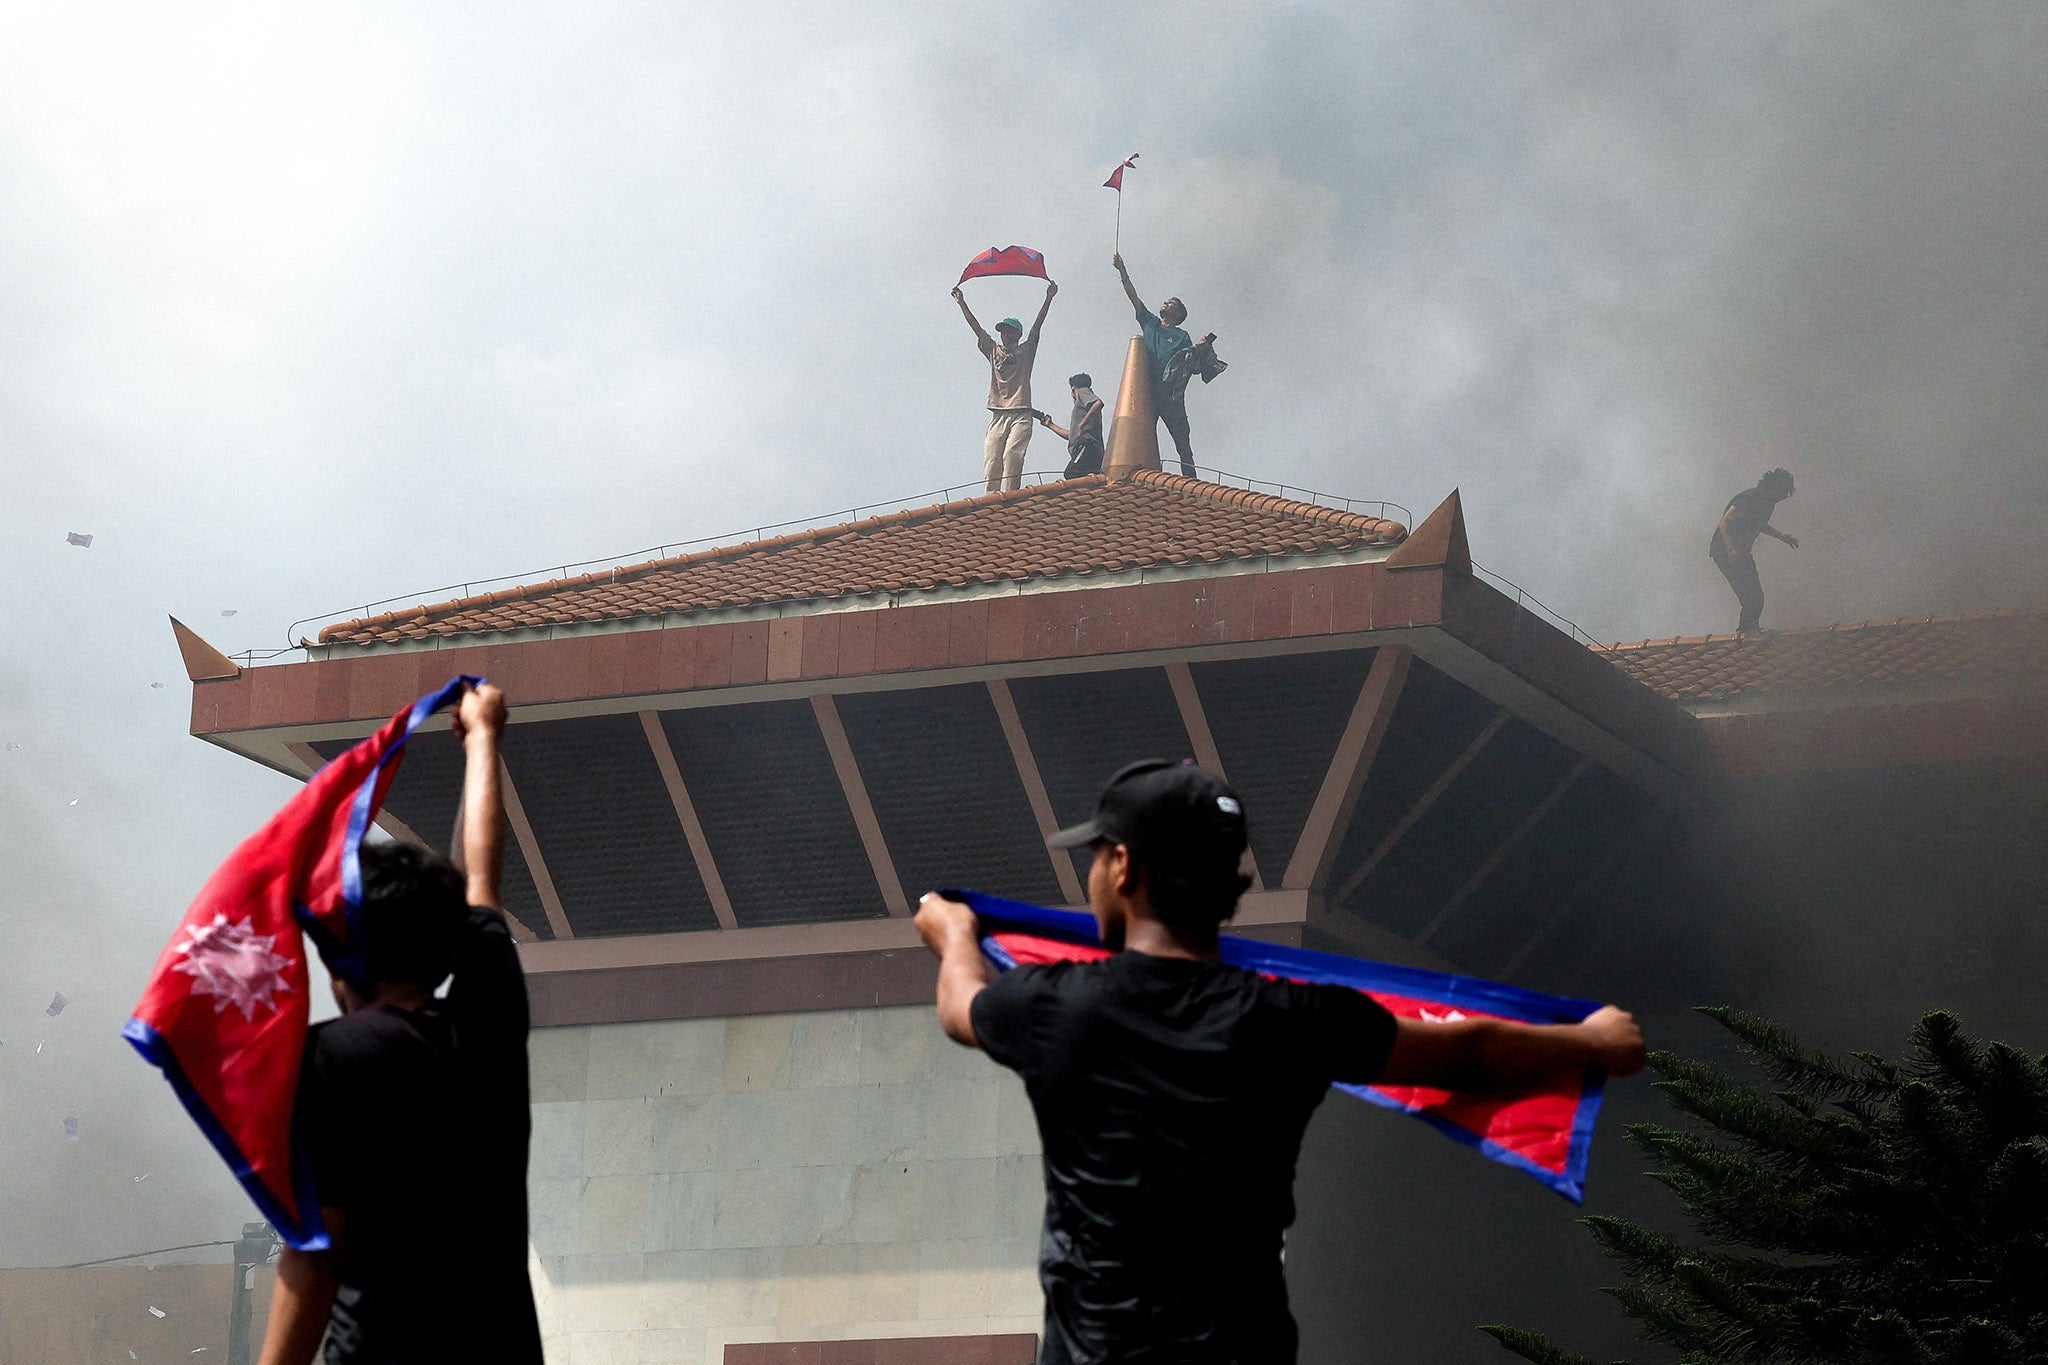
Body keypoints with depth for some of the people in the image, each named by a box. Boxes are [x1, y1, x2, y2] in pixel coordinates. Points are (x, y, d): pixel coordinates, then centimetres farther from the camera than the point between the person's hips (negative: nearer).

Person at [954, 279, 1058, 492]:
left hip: (1021, 414, -3)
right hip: (998, 415, 3)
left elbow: (1037, 325, 5)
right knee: (991, 458, -9)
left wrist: (1049, 299, -3)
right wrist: (962, 303, 14)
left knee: (1011, 455, -19)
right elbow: (976, 327, 18)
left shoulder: (1026, 351, 13)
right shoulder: (993, 351, 20)